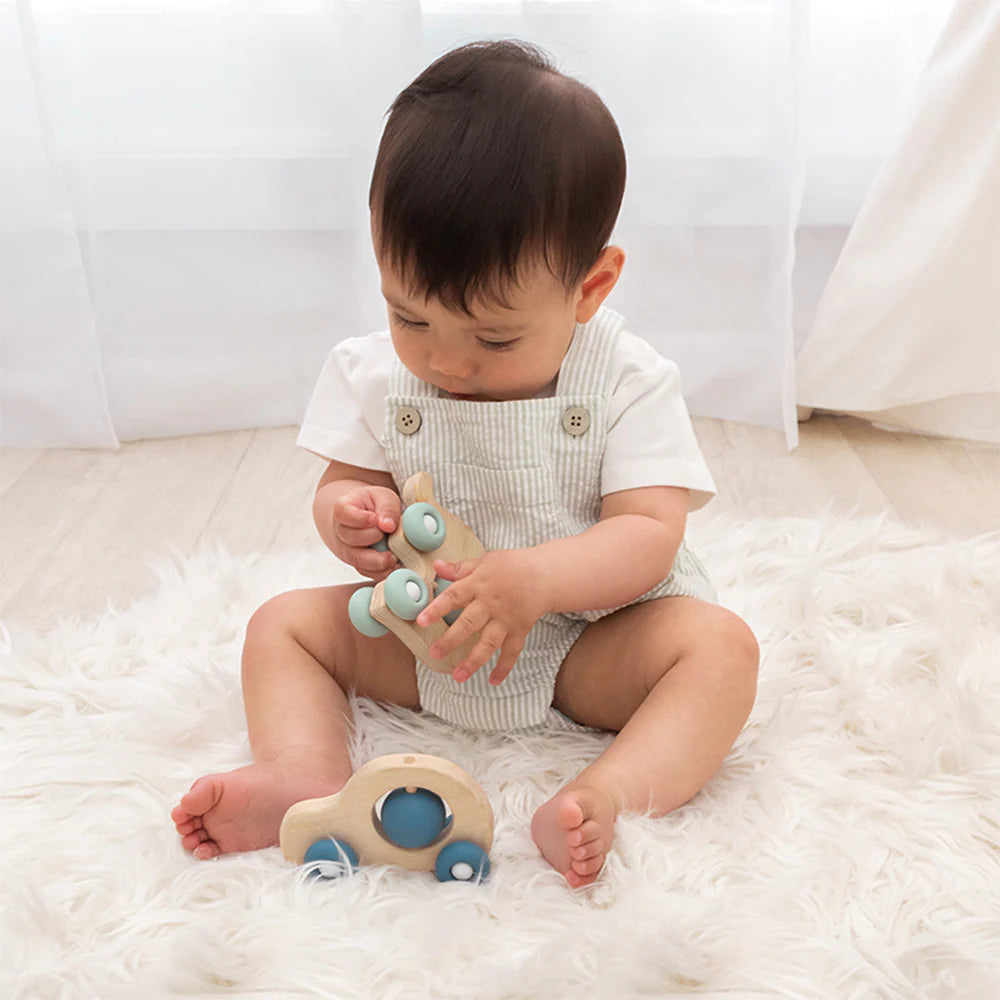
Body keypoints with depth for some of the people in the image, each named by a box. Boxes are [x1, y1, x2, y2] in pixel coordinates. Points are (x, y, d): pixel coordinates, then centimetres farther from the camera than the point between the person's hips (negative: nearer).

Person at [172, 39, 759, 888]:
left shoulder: (628, 383, -16)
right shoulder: (374, 373, -6)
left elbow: (649, 534, -22)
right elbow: (344, 484, 1)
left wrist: (534, 580, -41)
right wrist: (348, 516, -26)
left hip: (588, 634, -3)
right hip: (421, 634, 3)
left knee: (721, 644, -27)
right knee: (285, 621, -7)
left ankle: (610, 798, -43)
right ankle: (308, 774, -26)